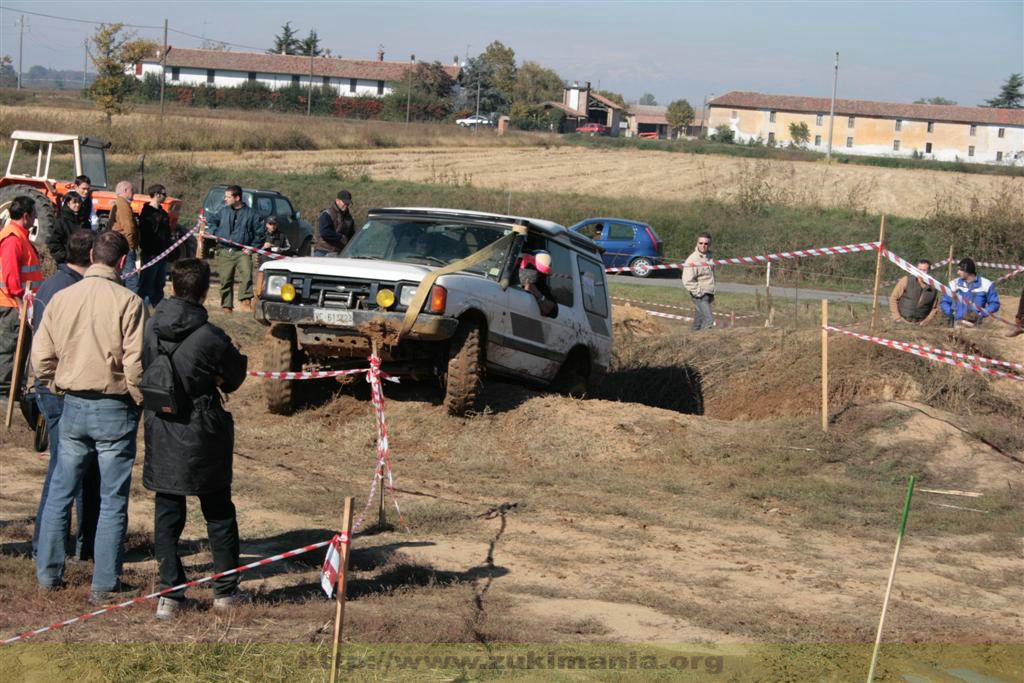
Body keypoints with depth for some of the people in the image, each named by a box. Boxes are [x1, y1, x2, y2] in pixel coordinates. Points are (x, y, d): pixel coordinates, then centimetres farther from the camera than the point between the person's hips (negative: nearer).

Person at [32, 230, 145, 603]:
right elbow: (135, 364, -16)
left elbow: (41, 358, 3)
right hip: (115, 409, -4)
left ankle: (47, 573, 21)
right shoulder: (128, 302, -14)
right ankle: (104, 585, 9)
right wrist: (142, 403, 0)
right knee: (112, 501, 5)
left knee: (59, 493, 16)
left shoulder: (61, 298, 0)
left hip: (73, 406, 4)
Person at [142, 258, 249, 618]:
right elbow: (235, 376, -3)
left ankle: (169, 593, 6)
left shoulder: (151, 327, -5)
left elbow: (142, 370, 8)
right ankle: (225, 591, 20)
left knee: (167, 516, 10)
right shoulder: (210, 337, -18)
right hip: (202, 437, -3)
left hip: (160, 436, 3)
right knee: (219, 514, 13)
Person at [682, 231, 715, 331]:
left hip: (708, 295, 8)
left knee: (698, 322, 12)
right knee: (709, 321, -17)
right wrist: (700, 292, -18)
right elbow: (687, 281, -17)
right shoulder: (692, 260, -13)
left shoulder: (709, 257, 13)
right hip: (700, 296, -8)